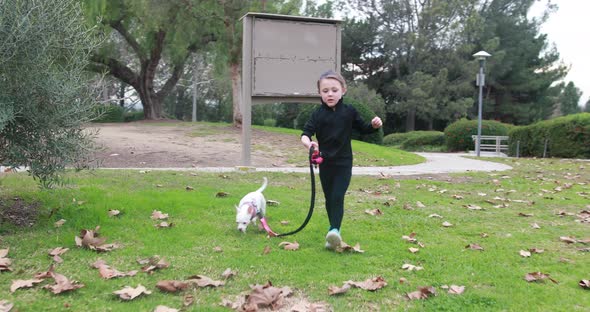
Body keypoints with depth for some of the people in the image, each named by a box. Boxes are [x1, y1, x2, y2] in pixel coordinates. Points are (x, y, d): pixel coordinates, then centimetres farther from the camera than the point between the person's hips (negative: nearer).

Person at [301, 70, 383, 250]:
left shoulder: (349, 112, -1)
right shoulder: (318, 114, -5)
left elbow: (363, 129, 11)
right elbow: (306, 133, -14)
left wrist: (374, 125, -10)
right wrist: (308, 143, -37)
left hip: (343, 162, -1)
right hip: (325, 162, 2)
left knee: (338, 196, -13)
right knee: (329, 198, 13)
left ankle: (335, 230, -19)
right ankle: (333, 226, 32)